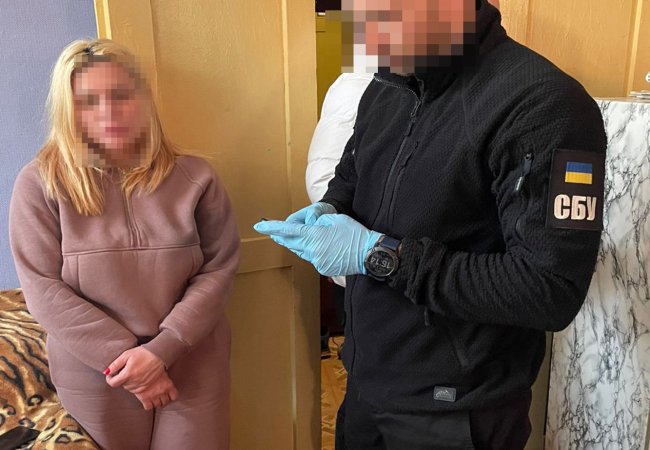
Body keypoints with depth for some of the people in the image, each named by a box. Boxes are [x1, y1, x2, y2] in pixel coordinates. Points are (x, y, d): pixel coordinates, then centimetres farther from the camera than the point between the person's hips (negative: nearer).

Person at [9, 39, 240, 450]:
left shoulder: (193, 177, -4)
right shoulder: (40, 184, -7)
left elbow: (220, 267, -6)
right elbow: (43, 289, -9)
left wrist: (162, 349, -15)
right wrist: (122, 357, -14)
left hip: (194, 370, 1)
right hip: (95, 378, 0)